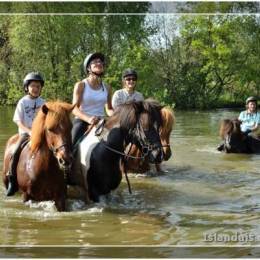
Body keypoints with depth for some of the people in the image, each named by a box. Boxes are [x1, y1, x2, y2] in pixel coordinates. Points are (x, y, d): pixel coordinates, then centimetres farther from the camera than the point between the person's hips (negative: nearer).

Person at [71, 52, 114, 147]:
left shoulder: (106, 88, 11)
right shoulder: (80, 85, -2)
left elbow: (109, 109, 17)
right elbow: (75, 108, -10)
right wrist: (88, 119, -29)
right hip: (82, 121, -4)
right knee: (74, 149, -19)